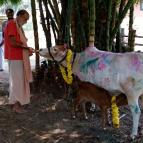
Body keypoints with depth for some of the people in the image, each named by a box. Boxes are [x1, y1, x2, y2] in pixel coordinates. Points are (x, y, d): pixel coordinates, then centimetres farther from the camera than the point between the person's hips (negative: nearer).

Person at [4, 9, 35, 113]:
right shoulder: (11, 24, -13)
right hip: (15, 57, -9)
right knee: (17, 80, -5)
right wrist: (27, 48, -16)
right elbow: (12, 42, -21)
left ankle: (17, 102, 20)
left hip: (20, 57, 9)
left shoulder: (18, 26, 16)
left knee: (20, 79, 12)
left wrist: (27, 50, 3)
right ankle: (16, 104, 2)